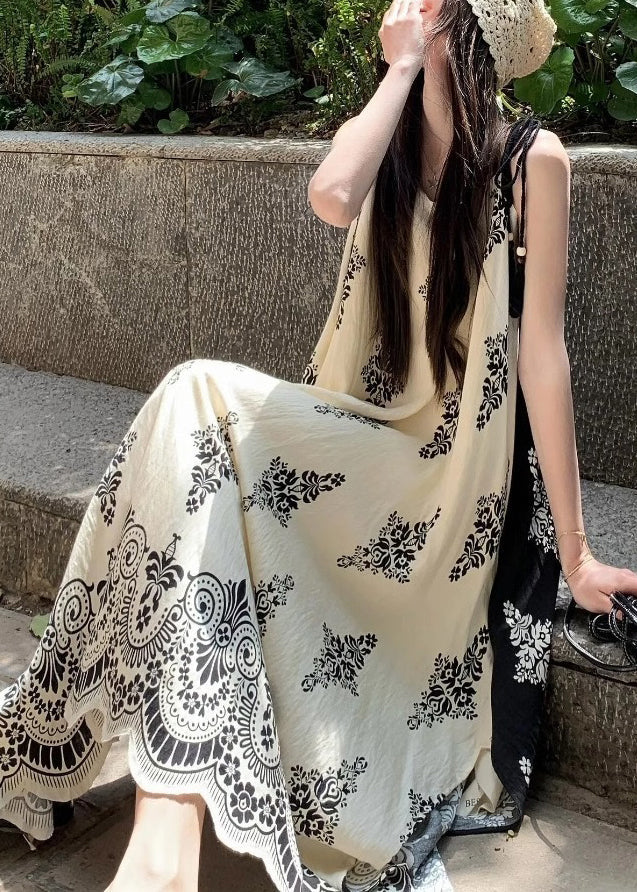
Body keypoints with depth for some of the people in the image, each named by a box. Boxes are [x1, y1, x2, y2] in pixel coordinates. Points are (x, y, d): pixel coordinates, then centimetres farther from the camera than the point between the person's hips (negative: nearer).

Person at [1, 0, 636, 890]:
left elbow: (541, 351, -9)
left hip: (453, 478, -4)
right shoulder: (378, 137, 8)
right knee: (197, 401, -25)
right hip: (357, 446, 5)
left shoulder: (531, 160, -5)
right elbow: (333, 199, -17)